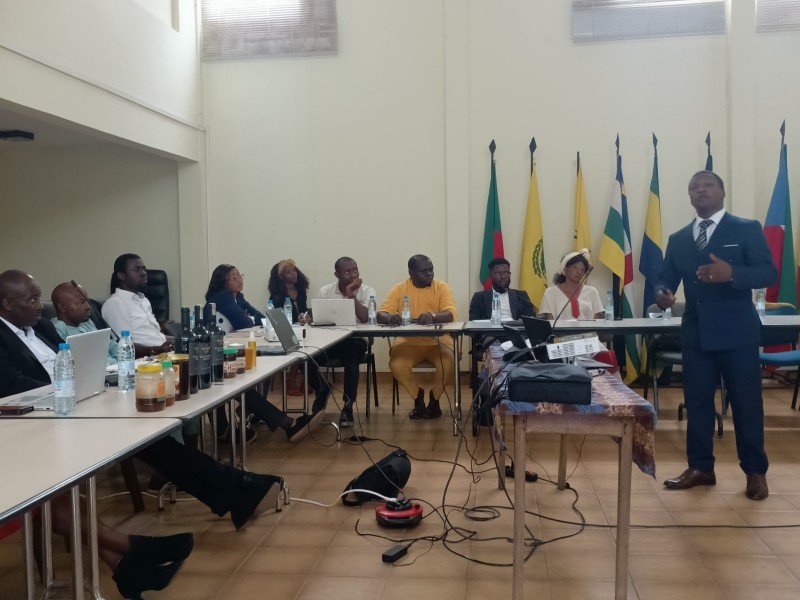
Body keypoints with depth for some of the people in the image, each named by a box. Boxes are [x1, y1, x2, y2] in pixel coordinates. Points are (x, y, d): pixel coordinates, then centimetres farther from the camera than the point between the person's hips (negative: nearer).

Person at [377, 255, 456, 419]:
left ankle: (434, 398, 4)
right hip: (409, 342, 1)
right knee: (396, 364, -28)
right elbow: (381, 315, -8)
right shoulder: (399, 289, -1)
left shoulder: (442, 287, -2)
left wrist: (433, 316, -38)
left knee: (448, 363, -29)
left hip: (438, 341, 0)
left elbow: (451, 314, -16)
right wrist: (390, 317, -34)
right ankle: (417, 396, 3)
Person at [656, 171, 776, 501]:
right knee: (696, 402, 9)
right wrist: (662, 292, -17)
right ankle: (700, 467, 21)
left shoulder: (747, 229, -1)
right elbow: (666, 277, 7)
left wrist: (731, 273, -28)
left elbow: (769, 273, -10)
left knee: (746, 403, 4)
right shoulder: (678, 239, 11)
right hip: (695, 332, 4)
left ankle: (755, 472, 18)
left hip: (736, 332, -4)